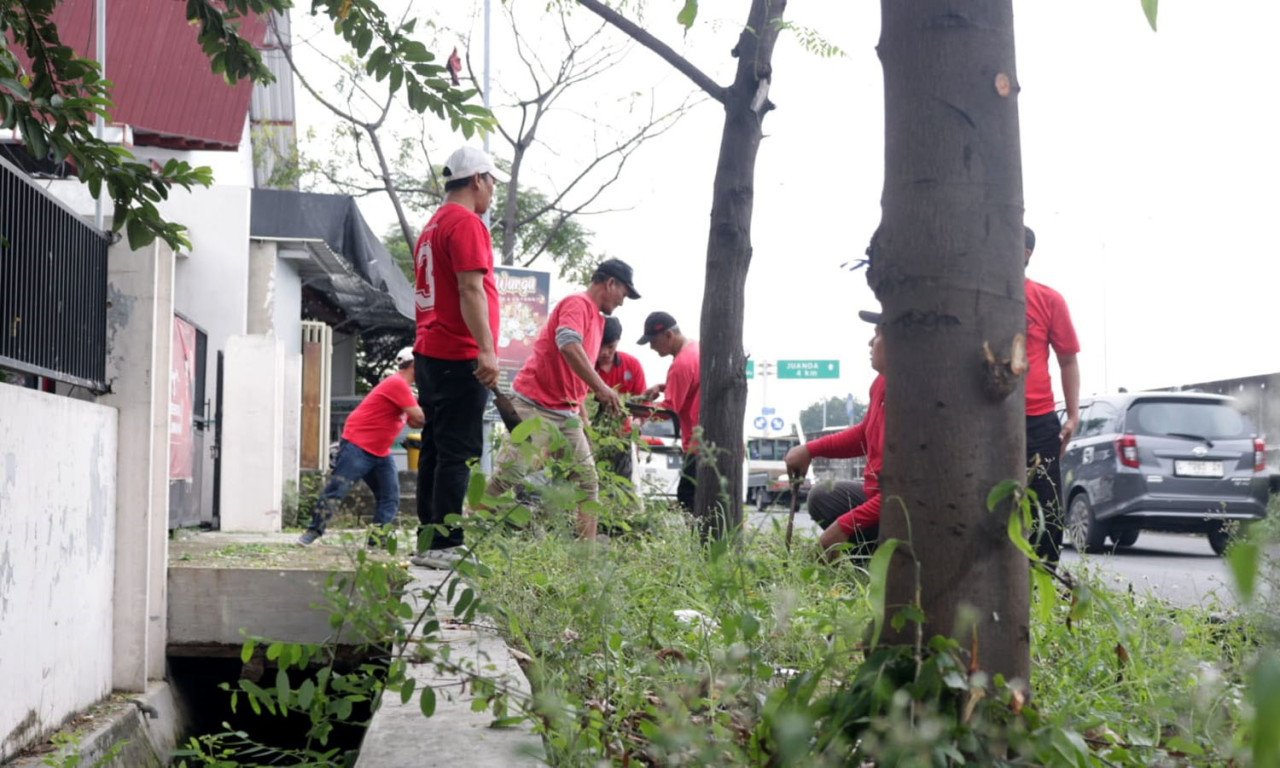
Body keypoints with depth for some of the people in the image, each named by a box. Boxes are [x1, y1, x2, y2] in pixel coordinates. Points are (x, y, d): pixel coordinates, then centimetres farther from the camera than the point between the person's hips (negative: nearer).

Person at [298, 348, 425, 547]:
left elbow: (413, 421, 18)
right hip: (358, 446, -10)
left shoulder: (402, 387, 17)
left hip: (380, 452, 10)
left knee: (390, 498, 2)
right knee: (337, 489, -10)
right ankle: (313, 532, -4)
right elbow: (419, 417, -19)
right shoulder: (397, 384, -16)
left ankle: (377, 541, 2)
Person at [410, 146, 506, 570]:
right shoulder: (466, 223, -10)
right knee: (458, 452, -9)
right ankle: (444, 546, -9)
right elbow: (470, 290, -19)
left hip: (429, 352, 10)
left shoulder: (433, 225, 20)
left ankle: (428, 541, 16)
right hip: (460, 358, -10)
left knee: (436, 449, 12)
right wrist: (487, 349, -23)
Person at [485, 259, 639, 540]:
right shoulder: (577, 303, -8)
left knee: (588, 482, 5)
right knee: (506, 476, -10)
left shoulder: (597, 318, 20)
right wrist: (600, 386, -34)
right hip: (534, 407, -9)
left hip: (566, 413, 9)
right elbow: (568, 343, -29)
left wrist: (583, 418, 22)